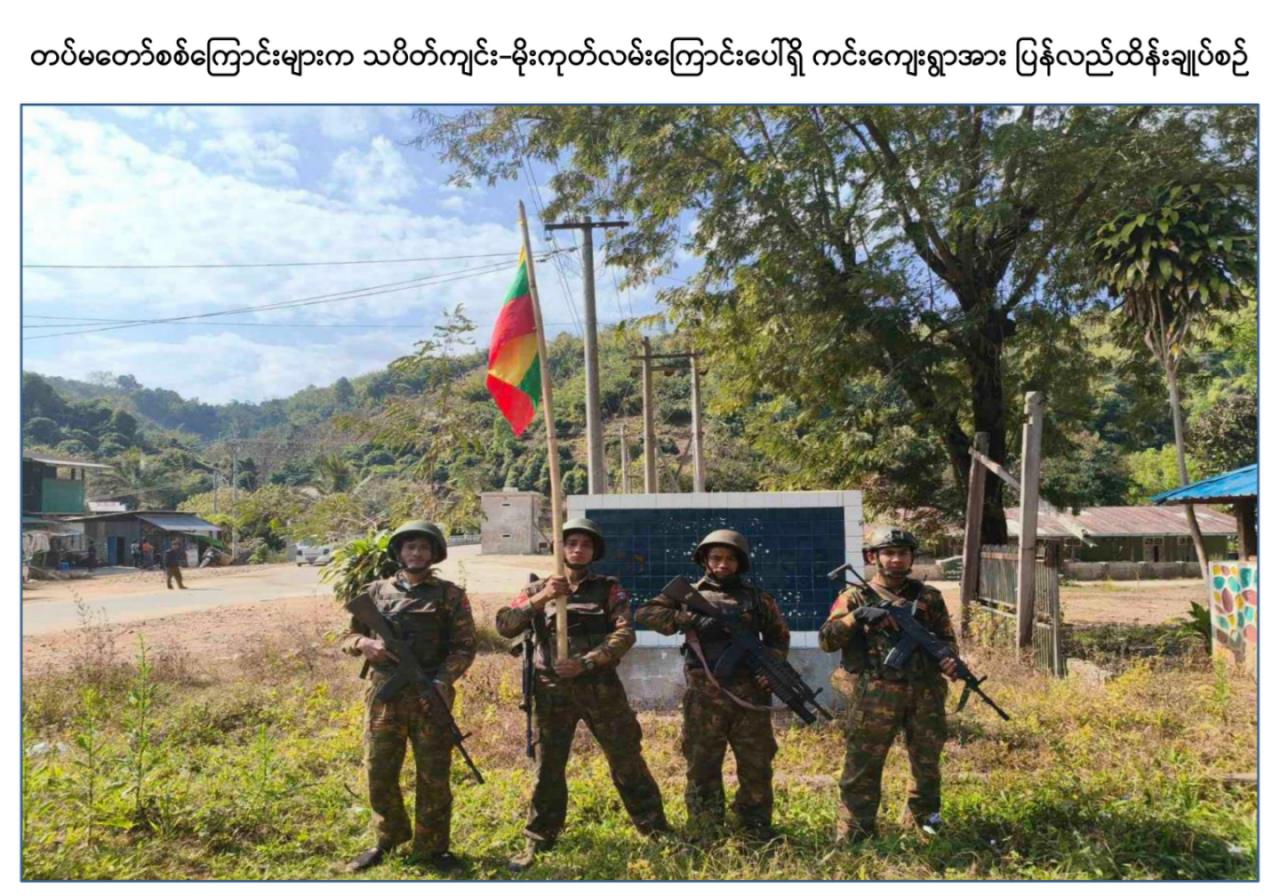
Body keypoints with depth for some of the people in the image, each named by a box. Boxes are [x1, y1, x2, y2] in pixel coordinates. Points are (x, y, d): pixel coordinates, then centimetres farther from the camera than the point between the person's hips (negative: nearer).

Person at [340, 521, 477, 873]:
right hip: (384, 695, 2)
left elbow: (465, 646, -2)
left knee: (434, 775, 4)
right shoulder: (377, 591, 9)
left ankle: (430, 847, 20)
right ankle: (388, 838, 32)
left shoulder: (450, 595, 2)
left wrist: (442, 681, -17)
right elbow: (348, 637, 13)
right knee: (379, 773, 10)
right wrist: (364, 643, -10)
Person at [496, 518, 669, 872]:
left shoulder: (609, 589, 3)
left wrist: (585, 662, -19)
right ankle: (537, 843, 22)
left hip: (601, 687, -1)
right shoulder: (538, 589, 7)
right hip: (552, 690, 1)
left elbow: (625, 634, -9)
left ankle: (657, 832, 19)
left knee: (627, 761, 6)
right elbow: (505, 626, -5)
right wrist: (540, 599, -19)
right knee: (547, 769, 8)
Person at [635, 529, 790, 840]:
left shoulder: (758, 599, 12)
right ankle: (705, 833, 16)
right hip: (704, 696, -1)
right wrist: (689, 619, -13)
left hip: (750, 694, 2)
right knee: (702, 765, 4)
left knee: (757, 764, 8)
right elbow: (645, 613, -2)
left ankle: (758, 829, 23)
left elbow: (779, 636, 19)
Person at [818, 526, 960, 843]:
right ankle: (852, 835, 11)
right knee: (863, 766, 1)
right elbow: (826, 640, -7)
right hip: (875, 695, -3)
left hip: (926, 694, 3)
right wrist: (856, 617, -22)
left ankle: (926, 813, 42)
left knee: (927, 761, 18)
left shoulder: (929, 597, 10)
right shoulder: (855, 597, 1)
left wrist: (950, 659, -4)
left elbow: (946, 637, 18)